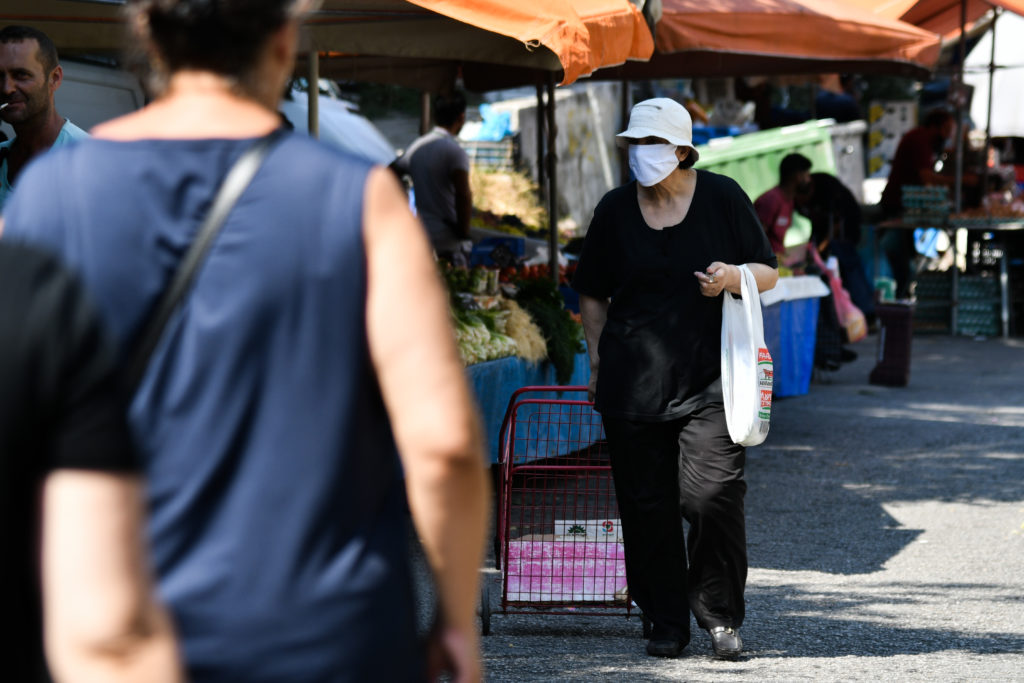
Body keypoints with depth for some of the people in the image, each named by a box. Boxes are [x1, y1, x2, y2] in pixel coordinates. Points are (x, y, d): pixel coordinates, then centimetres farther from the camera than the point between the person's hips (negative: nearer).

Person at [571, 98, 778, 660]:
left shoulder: (722, 198, 2)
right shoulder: (615, 210, 8)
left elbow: (768, 273, 7)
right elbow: (593, 295, 17)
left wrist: (734, 277, -13)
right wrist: (598, 361, 10)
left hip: (710, 379, -2)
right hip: (634, 382, 2)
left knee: (712, 495, -13)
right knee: (647, 505, 2)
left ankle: (720, 615, 4)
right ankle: (666, 622, 12)